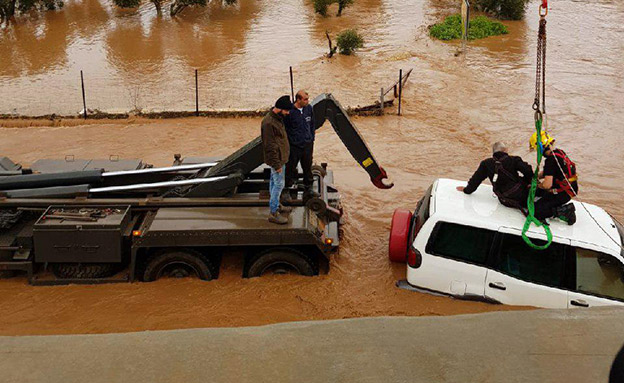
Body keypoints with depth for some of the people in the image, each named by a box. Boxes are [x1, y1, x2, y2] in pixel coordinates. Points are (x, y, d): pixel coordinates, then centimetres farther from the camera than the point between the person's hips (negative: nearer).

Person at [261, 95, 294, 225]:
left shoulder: (277, 118, 6)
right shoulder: (269, 123, -26)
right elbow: (270, 146, -25)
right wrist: (277, 164, -22)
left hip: (279, 157, 10)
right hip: (277, 159, -10)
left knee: (274, 182, 21)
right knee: (279, 184, -4)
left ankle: (275, 205, 35)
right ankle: (273, 213, 2)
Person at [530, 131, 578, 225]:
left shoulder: (551, 160, -24)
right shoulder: (560, 152, 6)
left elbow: (547, 185, -28)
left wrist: (537, 185, -8)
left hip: (562, 194, -10)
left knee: (534, 212, -11)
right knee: (536, 190, 26)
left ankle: (563, 211, -15)